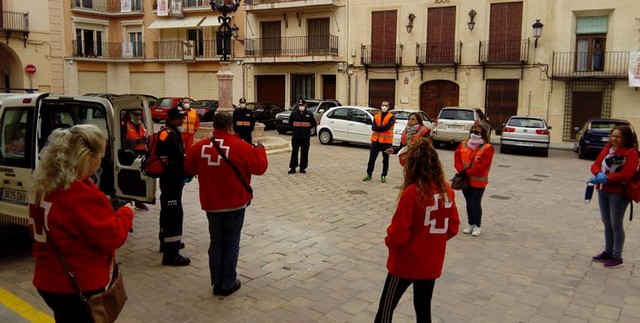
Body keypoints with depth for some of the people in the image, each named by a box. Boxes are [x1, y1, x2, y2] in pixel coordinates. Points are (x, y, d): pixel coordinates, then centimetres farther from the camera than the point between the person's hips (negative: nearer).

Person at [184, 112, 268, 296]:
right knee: (231, 243, 9)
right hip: (235, 205, -3)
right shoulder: (241, 147, -13)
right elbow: (260, 167, -4)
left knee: (216, 242, 16)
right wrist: (260, 149, 13)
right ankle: (228, 284, 15)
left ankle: (217, 283, 21)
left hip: (211, 204, 3)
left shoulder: (199, 147, -4)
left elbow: (188, 170, 10)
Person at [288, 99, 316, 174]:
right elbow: (290, 122, 18)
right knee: (294, 152, 0)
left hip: (306, 137, 0)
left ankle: (303, 167, 14)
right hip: (296, 137, 0)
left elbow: (314, 124, 9)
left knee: (304, 153, 4)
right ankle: (292, 167, 6)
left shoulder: (309, 114, 0)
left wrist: (307, 129, 3)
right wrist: (294, 129, 10)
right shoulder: (293, 114, 2)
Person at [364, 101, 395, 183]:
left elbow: (388, 126, -18)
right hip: (376, 140, 3)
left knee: (385, 159, 4)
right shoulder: (376, 117, 11)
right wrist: (383, 127, -14)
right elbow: (373, 127, -4)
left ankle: (383, 176, 14)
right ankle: (369, 174, 16)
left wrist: (378, 127, -11)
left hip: (386, 141, -3)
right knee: (372, 158, 6)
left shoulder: (391, 117, -1)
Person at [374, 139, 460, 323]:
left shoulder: (412, 192, -22)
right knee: (423, 308, 19)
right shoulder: (447, 190, -3)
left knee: (386, 307, 11)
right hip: (432, 263, 6)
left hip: (406, 263, -6)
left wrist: (389, 241, 1)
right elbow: (453, 227, 5)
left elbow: (398, 232, -19)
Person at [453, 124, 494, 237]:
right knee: (469, 203, 15)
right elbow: (457, 158, 0)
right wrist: (461, 171, -15)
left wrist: (467, 172, -21)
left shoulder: (487, 148, -10)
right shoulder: (463, 145, 6)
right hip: (464, 180, 5)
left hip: (478, 182, -5)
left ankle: (477, 226, 13)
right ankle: (470, 224, 26)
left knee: (475, 204, -1)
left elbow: (483, 166, -19)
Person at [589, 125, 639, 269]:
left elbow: (625, 175, -20)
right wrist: (599, 174, -17)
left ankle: (617, 257, 13)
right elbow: (595, 164, 4)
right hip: (602, 191, 6)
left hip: (619, 193, -6)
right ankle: (608, 252, 27)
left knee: (616, 225, 2)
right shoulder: (607, 148, 7)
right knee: (607, 223, 15)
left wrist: (605, 178, -25)